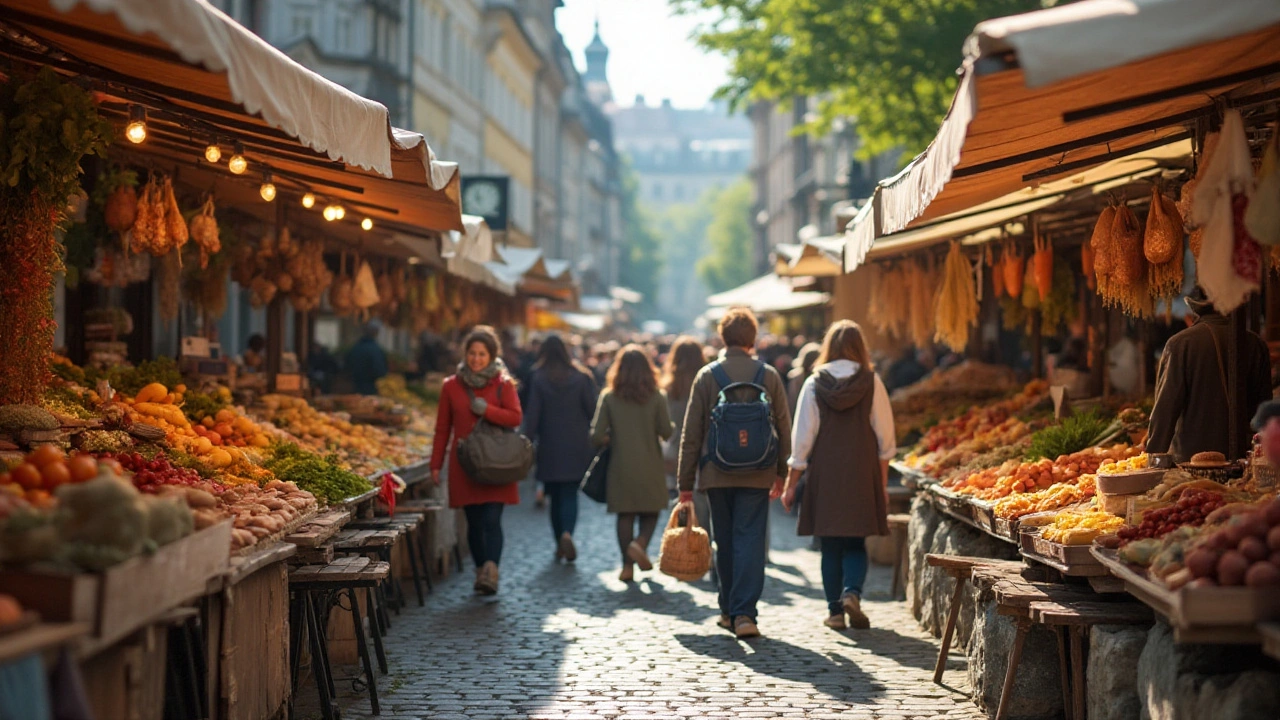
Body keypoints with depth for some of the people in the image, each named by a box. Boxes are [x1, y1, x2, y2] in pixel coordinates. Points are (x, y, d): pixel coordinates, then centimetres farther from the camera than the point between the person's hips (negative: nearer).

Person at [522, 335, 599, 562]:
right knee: (570, 494, 1)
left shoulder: (538, 379, -4)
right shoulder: (581, 377, -2)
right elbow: (593, 409, -1)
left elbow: (532, 415, -7)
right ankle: (567, 533, -25)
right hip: (576, 447, 0)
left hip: (550, 448, 0)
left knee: (555, 496, 11)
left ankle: (559, 545, 15)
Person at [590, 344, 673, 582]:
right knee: (651, 512, 11)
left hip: (620, 467, 1)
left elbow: (596, 435, -7)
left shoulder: (609, 397, -4)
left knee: (625, 515, 9)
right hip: (650, 467, -1)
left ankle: (628, 565, 6)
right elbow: (667, 432, -7)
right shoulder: (656, 397, -6)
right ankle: (640, 543, -16)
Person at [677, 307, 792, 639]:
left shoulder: (706, 375, -1)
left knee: (725, 542, 13)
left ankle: (729, 610, 22)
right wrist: (781, 472, 17)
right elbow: (784, 428, 6)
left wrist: (686, 482, 6)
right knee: (751, 541, -2)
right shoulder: (769, 375, 1)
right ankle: (744, 613, -11)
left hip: (717, 475, 1)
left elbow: (691, 433, 0)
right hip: (757, 475, -1)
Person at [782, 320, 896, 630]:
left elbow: (802, 437, -2)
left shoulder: (814, 383, -3)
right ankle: (852, 592, -14)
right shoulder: (871, 382, -2)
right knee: (856, 544, 9)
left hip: (824, 476, 0)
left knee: (831, 546, 9)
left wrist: (791, 484, 4)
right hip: (862, 475, 0)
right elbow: (885, 438, 1)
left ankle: (835, 610, 9)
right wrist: (882, 483, 9)